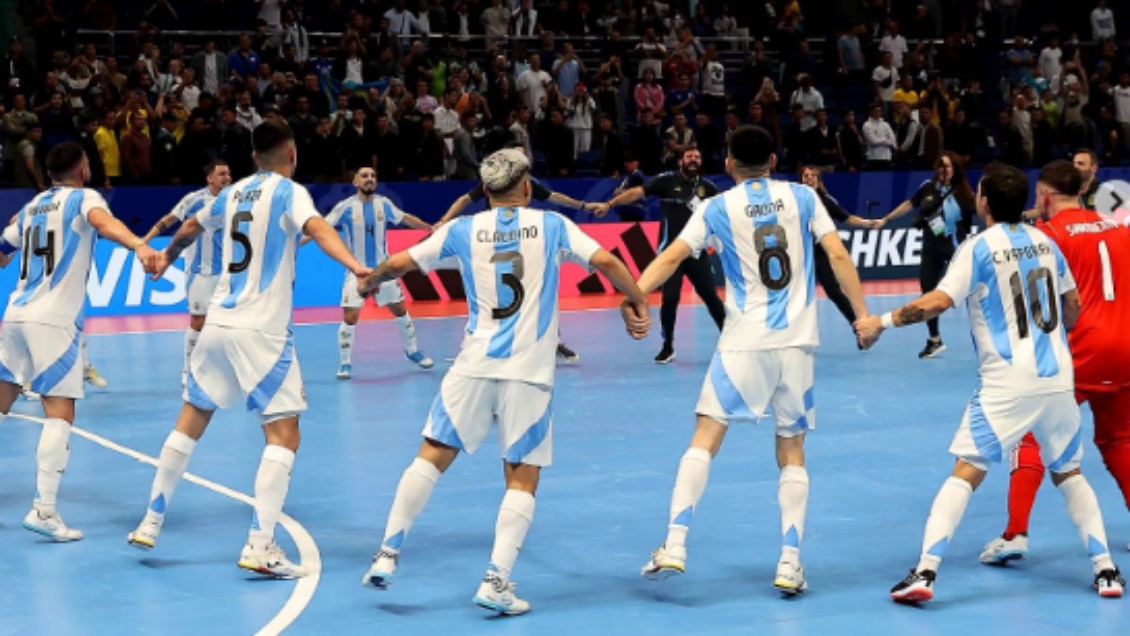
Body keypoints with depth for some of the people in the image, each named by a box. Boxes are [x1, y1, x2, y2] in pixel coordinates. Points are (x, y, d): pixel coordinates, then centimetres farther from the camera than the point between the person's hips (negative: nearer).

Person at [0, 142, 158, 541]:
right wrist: (138, 246, -42)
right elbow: (104, 223, -23)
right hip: (54, 320, -7)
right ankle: (44, 509, -16)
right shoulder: (82, 198, 1)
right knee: (60, 414, -7)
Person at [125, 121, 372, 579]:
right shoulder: (288, 192, -3)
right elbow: (316, 227, -25)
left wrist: (167, 257, 55)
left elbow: (191, 227, 34)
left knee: (192, 419, 20)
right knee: (284, 434, -4)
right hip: (262, 330, -6)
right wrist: (354, 265, -41)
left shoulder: (234, 192, 15)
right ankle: (260, 545, -15)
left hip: (218, 322, 6)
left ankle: (151, 523, 26)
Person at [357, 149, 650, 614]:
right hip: (530, 371, -1)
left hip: (475, 365, 1)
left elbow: (399, 264, 8)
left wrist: (369, 281, 28)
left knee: (433, 457, 11)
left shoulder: (464, 230, 6)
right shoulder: (551, 226, 5)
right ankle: (497, 581, -5)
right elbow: (605, 262, -2)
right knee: (522, 479, 5)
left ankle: (387, 555, 7)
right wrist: (637, 301, 13)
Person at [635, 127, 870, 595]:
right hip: (797, 342, 2)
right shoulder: (803, 198, 6)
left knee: (704, 442, 1)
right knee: (792, 455, 11)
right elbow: (838, 256, 1)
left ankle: (675, 547, -11)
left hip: (744, 342, -2)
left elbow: (670, 258, -6)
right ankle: (790, 564, 4)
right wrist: (862, 314, 5)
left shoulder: (717, 208, 2)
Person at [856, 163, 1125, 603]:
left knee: (965, 474, -3)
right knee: (1069, 474, 20)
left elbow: (938, 302, -17)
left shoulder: (979, 248, -6)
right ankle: (1106, 570, 14)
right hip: (1058, 379, 5)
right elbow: (1072, 307, 19)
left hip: (1007, 384, -5)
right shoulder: (1045, 243, 10)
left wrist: (883, 322, -7)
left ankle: (925, 573, -13)